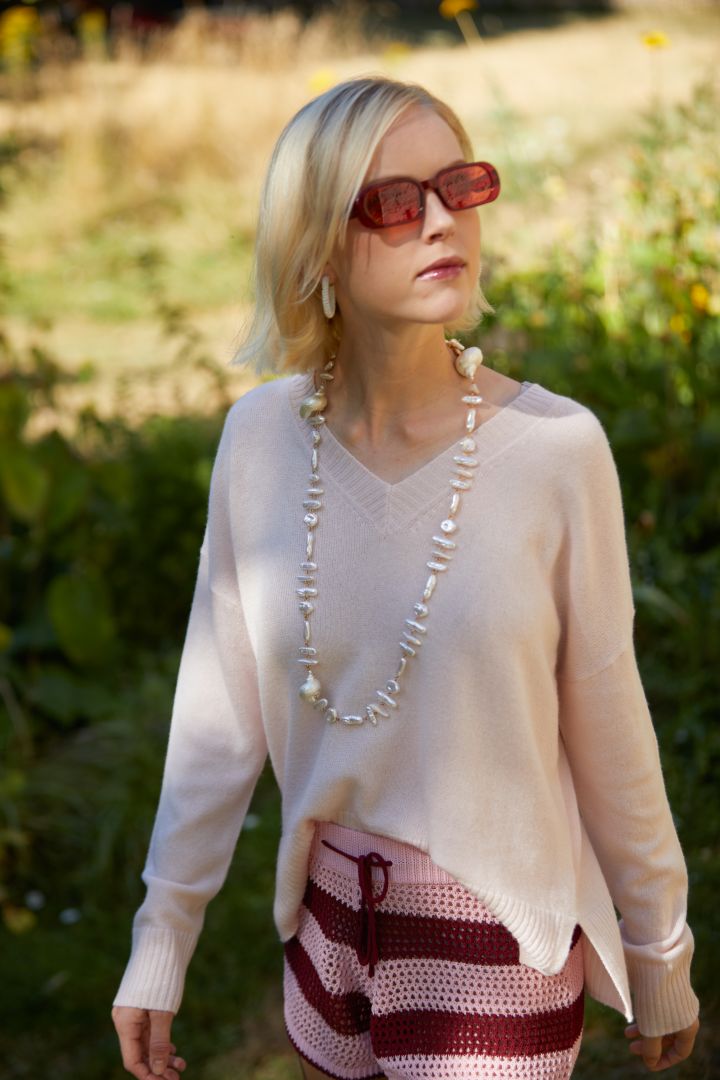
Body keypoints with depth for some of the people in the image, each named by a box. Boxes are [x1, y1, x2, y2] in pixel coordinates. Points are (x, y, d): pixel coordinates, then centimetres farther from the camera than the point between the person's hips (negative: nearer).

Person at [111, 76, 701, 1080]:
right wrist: (162, 941, 4)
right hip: (332, 912, 4)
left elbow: (609, 735, -8)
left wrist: (662, 961, 2)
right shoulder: (261, 435, -7)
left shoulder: (555, 448, -17)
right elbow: (220, 710, 0)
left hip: (502, 937, -3)